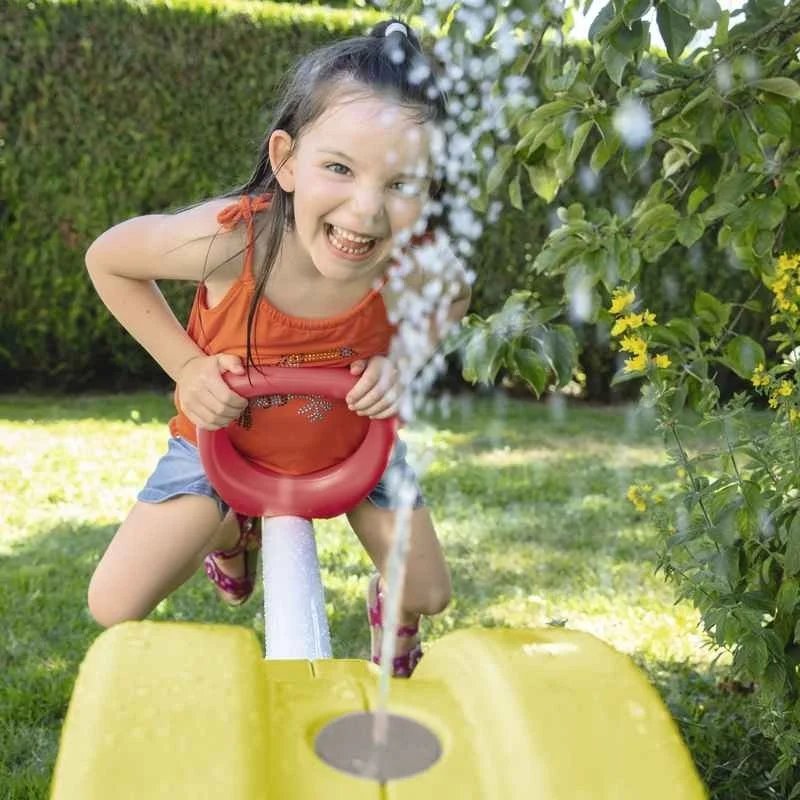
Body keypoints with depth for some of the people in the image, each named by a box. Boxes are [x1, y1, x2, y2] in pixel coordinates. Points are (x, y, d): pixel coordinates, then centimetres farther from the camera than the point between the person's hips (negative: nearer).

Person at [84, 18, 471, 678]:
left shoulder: (416, 260, -31)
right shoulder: (228, 239, -38)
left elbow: (454, 300, -3)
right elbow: (107, 259, -16)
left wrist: (399, 359, -21)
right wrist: (187, 366, -22)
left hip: (354, 434, 2)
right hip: (227, 435, -1)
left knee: (428, 593, 5)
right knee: (115, 606, -6)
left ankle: (389, 612, 46)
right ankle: (235, 533, 27)